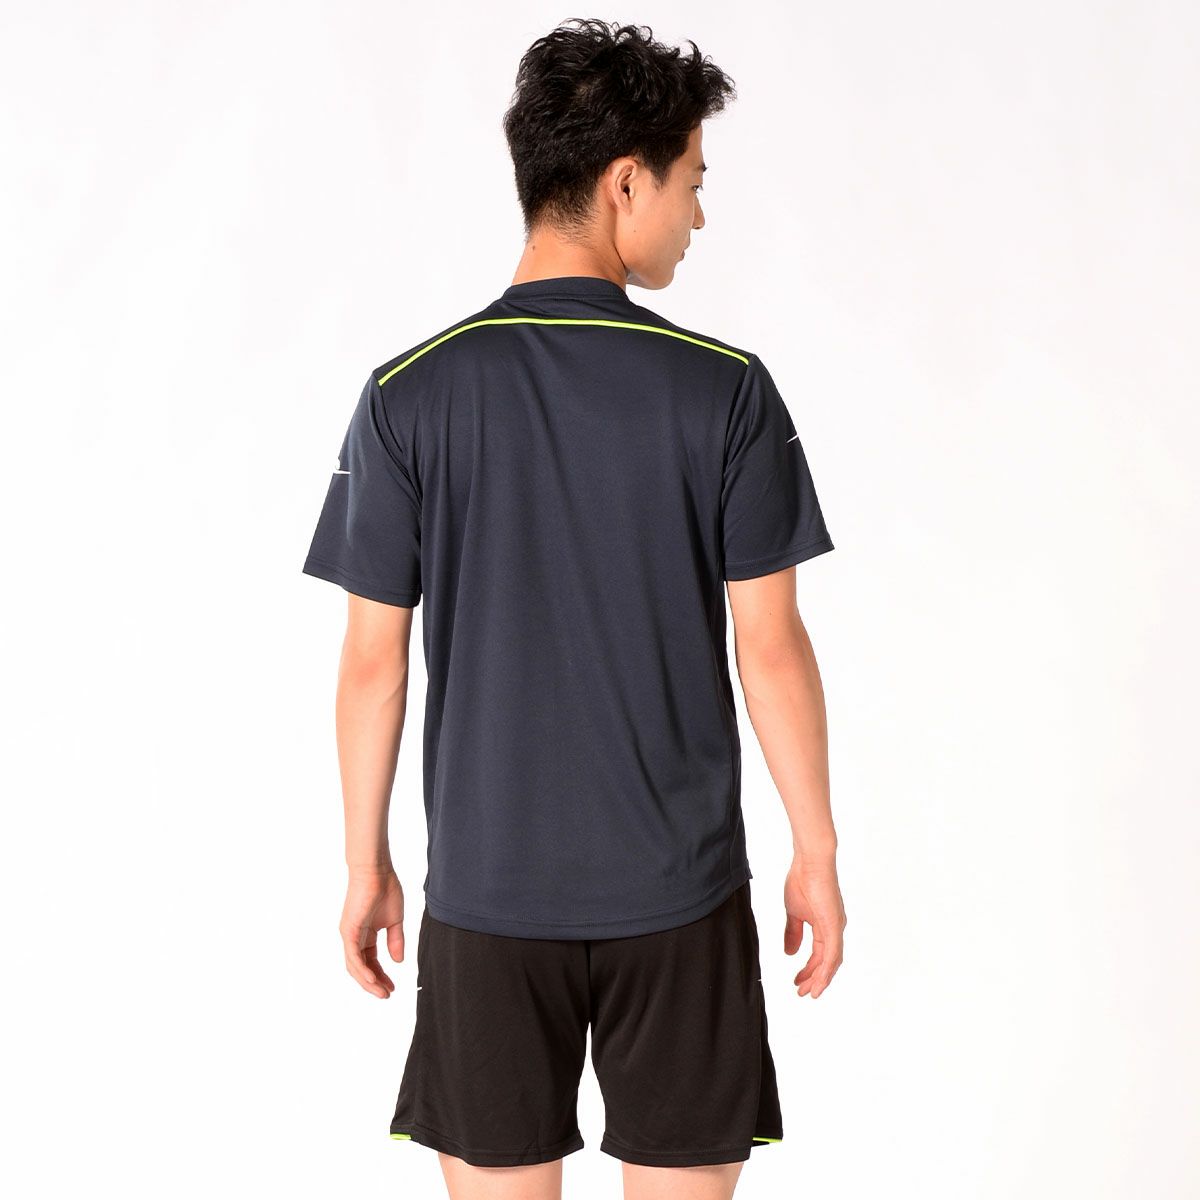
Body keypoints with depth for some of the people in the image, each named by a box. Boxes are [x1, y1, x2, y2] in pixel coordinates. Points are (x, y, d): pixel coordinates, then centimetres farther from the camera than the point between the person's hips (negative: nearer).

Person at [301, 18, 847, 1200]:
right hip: (679, 885, -1)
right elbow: (770, 649, -7)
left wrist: (366, 862, 9)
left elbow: (374, 659, -3)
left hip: (489, 887, 1)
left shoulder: (408, 395, -6)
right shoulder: (725, 390, -9)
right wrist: (816, 854, 5)